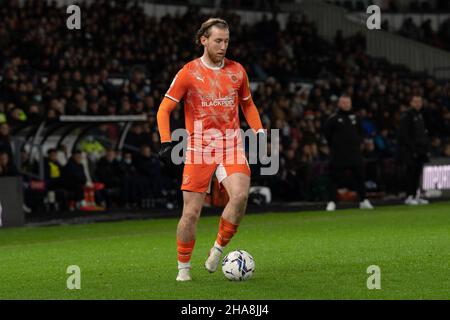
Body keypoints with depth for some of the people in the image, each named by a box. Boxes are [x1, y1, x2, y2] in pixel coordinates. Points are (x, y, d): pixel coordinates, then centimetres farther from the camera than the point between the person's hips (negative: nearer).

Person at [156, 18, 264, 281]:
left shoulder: (237, 71, 9)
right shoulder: (189, 72, -1)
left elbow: (248, 104, 24)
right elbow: (164, 109, 2)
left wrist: (259, 131, 11)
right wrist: (166, 142, -10)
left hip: (232, 144, 2)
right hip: (199, 147, -2)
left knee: (240, 195, -23)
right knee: (191, 212, -4)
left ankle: (218, 249, -3)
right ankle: (184, 267, 13)